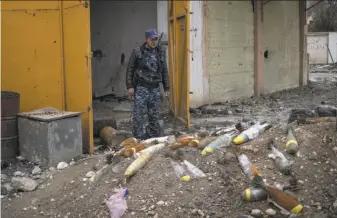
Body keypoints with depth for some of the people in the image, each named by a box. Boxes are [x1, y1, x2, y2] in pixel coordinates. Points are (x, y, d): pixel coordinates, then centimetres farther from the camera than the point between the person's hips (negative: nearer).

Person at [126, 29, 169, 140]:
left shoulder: (160, 53, 11)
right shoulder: (137, 52, -1)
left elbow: (164, 71, 16)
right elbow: (130, 69, 1)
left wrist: (166, 88, 12)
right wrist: (130, 86, -6)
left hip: (155, 88, 4)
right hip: (141, 88, -4)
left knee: (154, 115, 7)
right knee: (139, 115, -7)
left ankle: (153, 138, 16)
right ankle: (138, 139, -2)